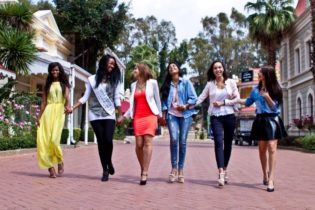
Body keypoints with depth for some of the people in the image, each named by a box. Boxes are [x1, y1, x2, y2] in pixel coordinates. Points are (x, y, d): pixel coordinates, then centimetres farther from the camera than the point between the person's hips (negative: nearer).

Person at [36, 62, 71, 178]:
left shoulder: (64, 84, 11)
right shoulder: (47, 85, 18)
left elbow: (66, 97, -7)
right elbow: (43, 102, 14)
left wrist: (68, 106, -30)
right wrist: (39, 117, 5)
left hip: (59, 111, -3)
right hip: (48, 112, 3)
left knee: (54, 139, -17)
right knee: (45, 140, -6)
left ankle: (60, 161, 5)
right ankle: (51, 167, -2)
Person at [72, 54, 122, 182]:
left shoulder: (115, 80, 8)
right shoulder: (92, 79, 6)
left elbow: (117, 99, 7)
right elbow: (85, 97, 4)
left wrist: (120, 115, 3)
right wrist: (73, 107, -4)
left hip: (109, 115, 0)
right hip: (95, 115, 0)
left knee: (108, 140, -15)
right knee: (101, 142, -1)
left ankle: (109, 162, 14)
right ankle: (105, 170, 9)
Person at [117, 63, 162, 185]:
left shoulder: (152, 82, 4)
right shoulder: (133, 85, 15)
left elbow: (157, 100, 7)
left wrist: (159, 115, 4)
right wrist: (124, 116, 12)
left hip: (150, 116, -3)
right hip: (138, 117, 4)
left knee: (147, 142, -13)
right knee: (139, 144, -3)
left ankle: (145, 173, -15)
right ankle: (142, 170, 14)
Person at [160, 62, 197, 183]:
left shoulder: (186, 82, 8)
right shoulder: (167, 85, 16)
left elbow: (194, 98, 2)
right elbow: (164, 100, 14)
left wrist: (186, 106, -13)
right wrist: (164, 115, 4)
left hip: (185, 114, -1)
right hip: (172, 115, 1)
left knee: (182, 141, -4)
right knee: (174, 139, -16)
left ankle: (180, 169, 3)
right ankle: (174, 168, -8)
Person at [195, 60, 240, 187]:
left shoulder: (231, 82, 6)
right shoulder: (210, 84, 7)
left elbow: (237, 98, 2)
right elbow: (201, 98, 2)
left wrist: (223, 102, -8)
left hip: (229, 116, 1)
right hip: (215, 117, -1)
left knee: (228, 144, 8)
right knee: (218, 142, -15)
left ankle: (225, 170, 23)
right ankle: (221, 174, -21)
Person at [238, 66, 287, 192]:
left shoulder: (275, 90, -1)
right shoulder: (256, 90, 8)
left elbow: (275, 107, -5)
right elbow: (247, 102, 21)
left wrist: (267, 97, -19)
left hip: (272, 120, -3)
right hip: (260, 121, 4)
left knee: (272, 148, -12)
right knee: (262, 149, 8)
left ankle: (271, 179, -14)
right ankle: (265, 176, 25)